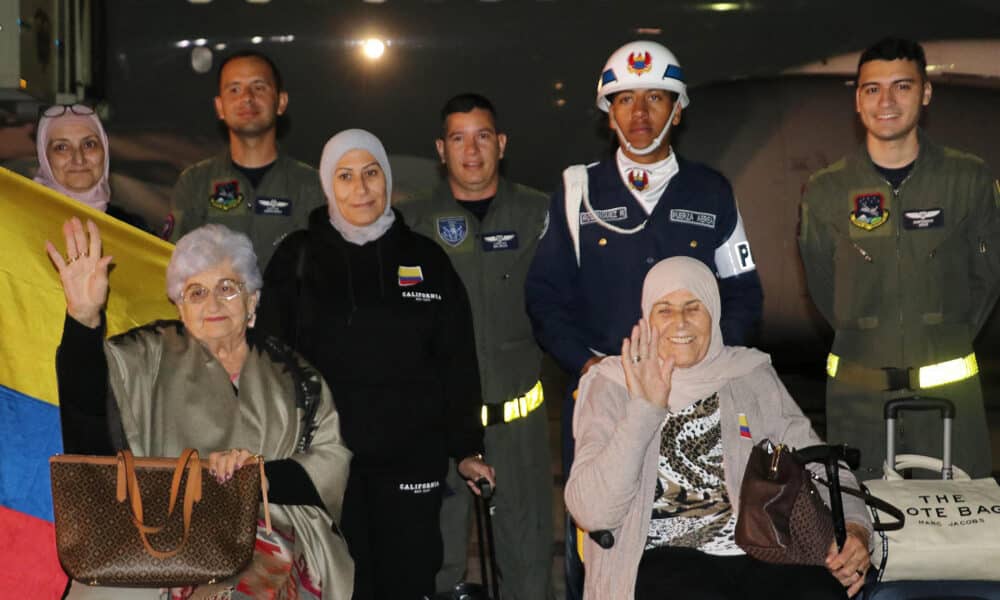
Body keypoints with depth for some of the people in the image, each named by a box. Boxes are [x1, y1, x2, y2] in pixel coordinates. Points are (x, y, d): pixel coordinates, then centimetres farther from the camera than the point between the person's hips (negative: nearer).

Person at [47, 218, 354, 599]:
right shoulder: (151, 357, 14)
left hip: (270, 536, 1)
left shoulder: (291, 375, 17)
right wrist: (84, 317, -24)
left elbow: (334, 461, 6)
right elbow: (87, 396, -7)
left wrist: (263, 476, -11)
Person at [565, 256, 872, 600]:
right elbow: (591, 512, -7)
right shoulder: (613, 388, 6)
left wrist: (853, 527, -7)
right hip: (662, 558, -2)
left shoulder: (753, 378, 15)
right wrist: (646, 409, -13)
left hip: (762, 553, 3)